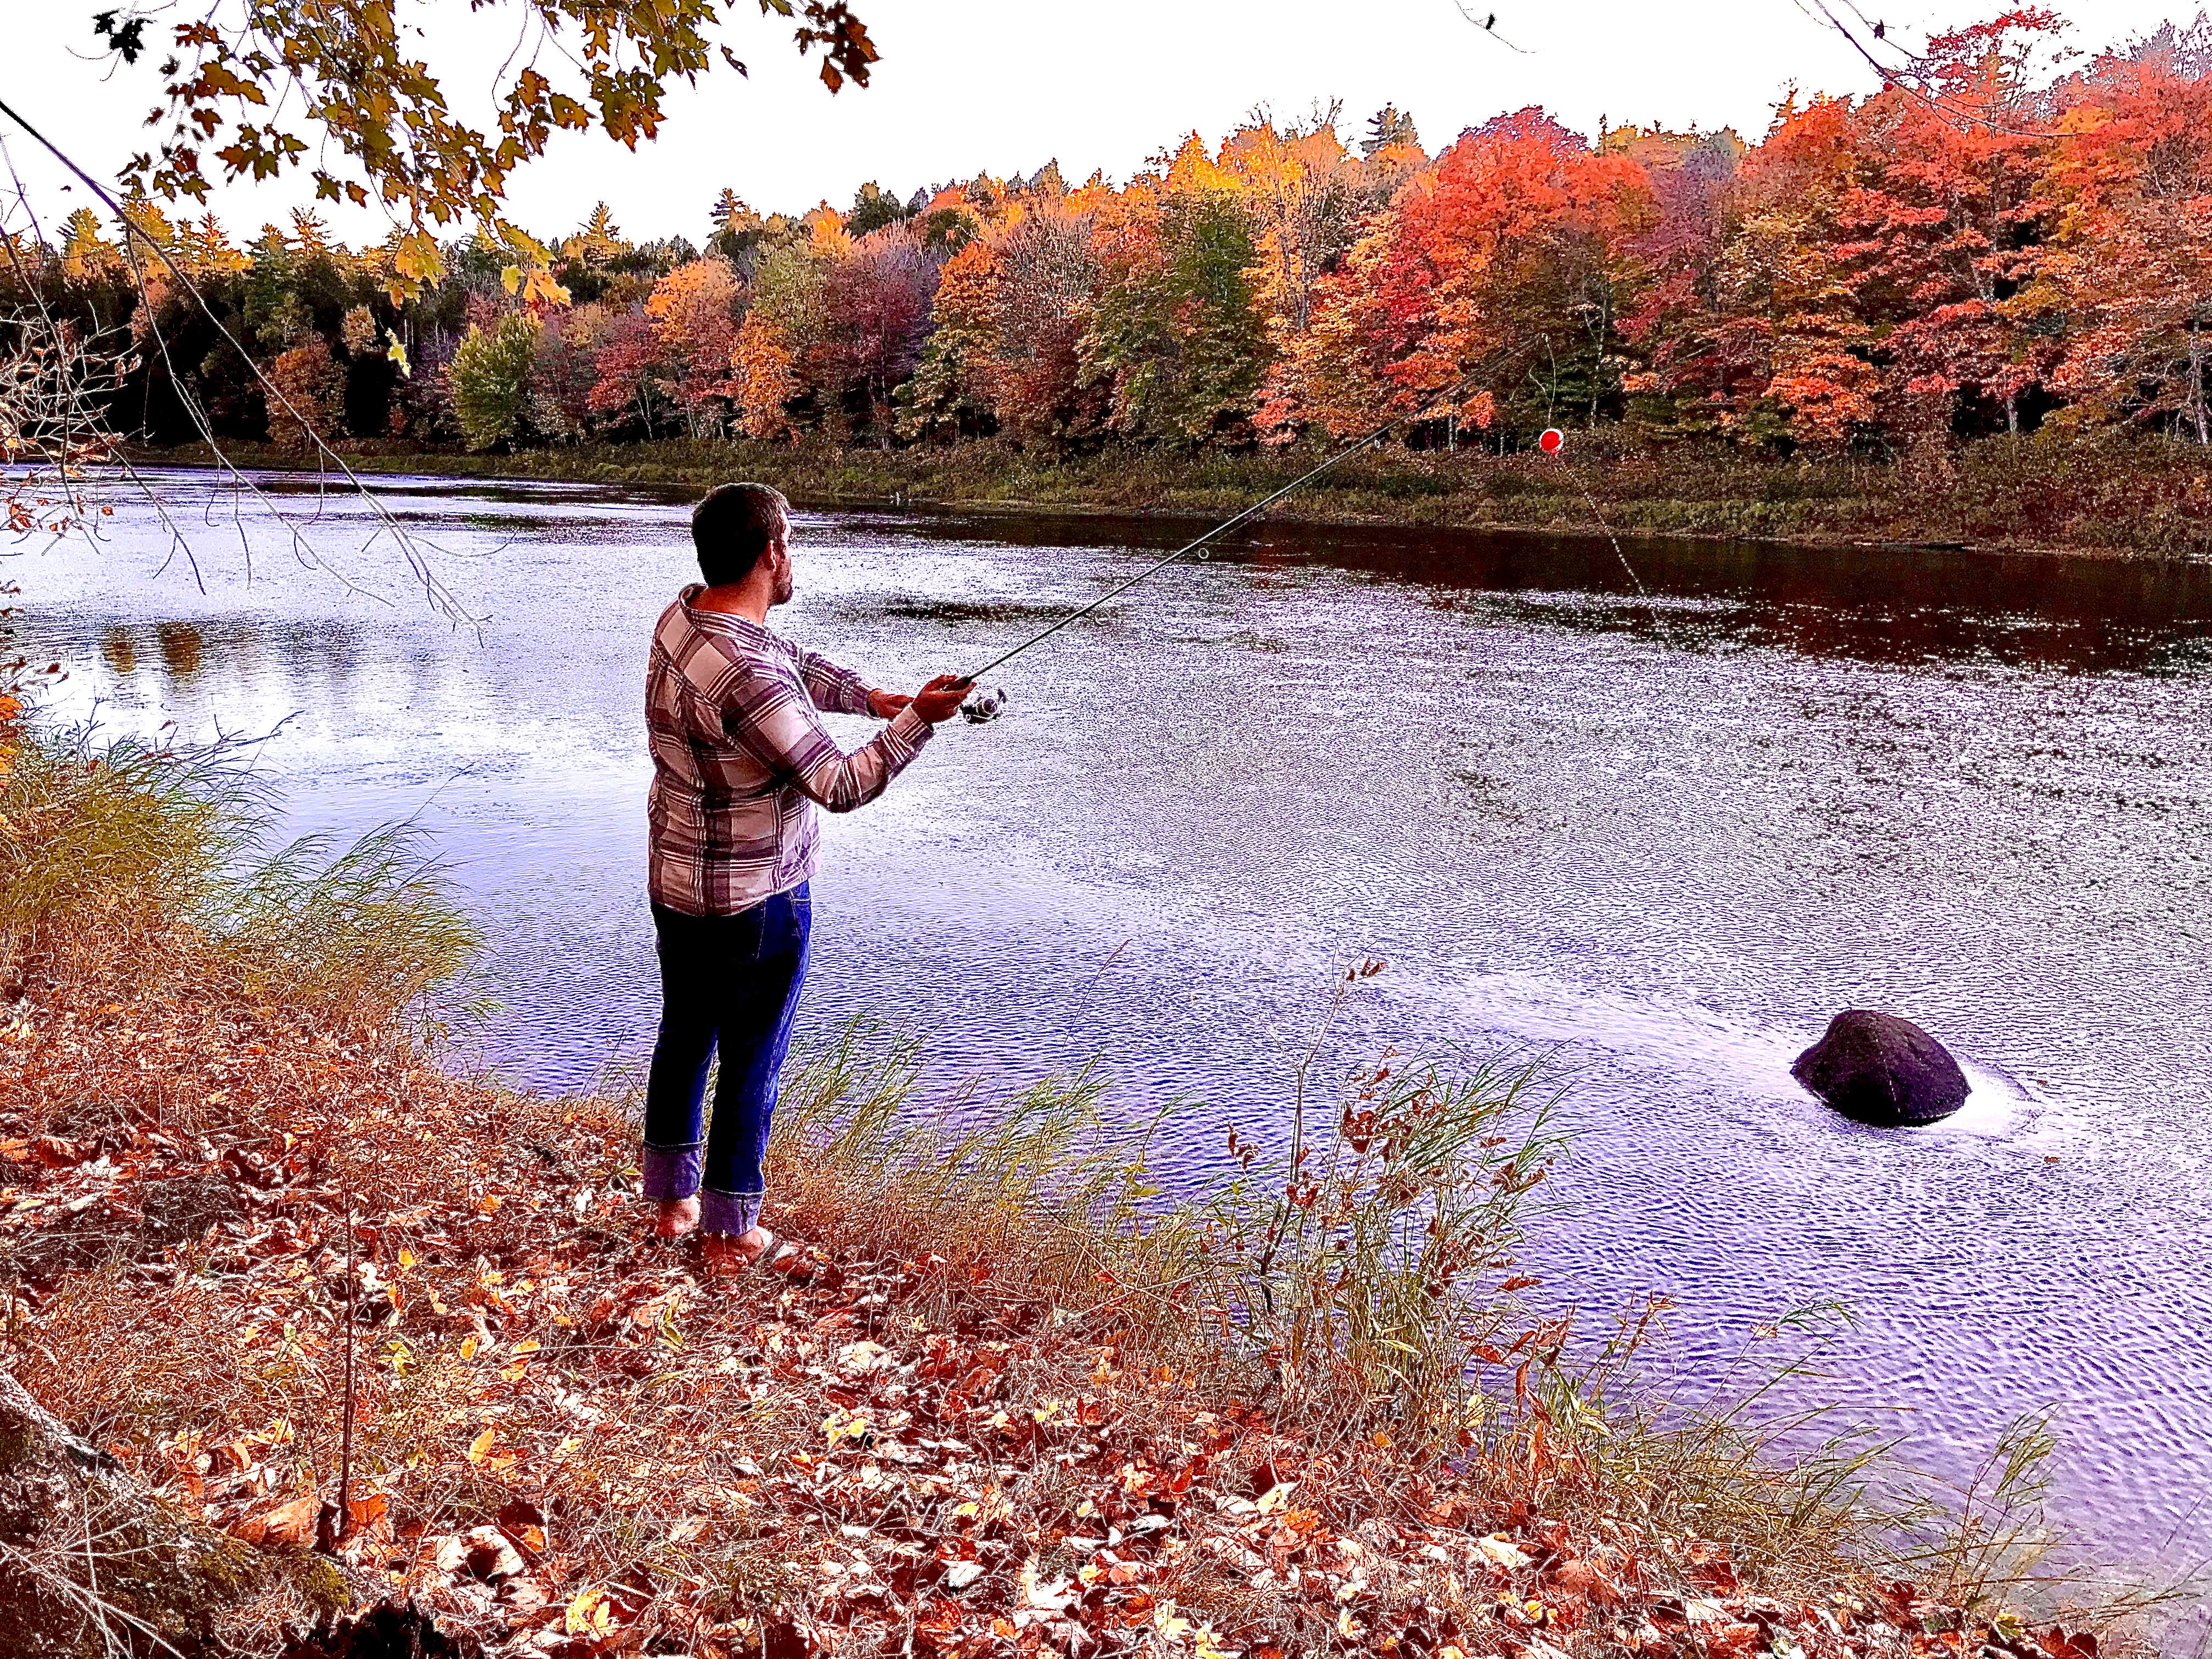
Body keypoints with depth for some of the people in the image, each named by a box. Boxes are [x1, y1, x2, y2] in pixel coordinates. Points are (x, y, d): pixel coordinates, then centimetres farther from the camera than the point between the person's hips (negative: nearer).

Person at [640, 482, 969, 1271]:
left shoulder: (684, 614, -2)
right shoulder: (746, 677, -30)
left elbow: (792, 662, 12)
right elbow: (842, 786, -27)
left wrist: (870, 696, 2)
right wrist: (917, 721, -19)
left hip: (674, 883, 9)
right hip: (755, 901, -9)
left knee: (683, 1037, 21)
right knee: (751, 1064, 7)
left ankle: (671, 1197, 37)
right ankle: (731, 1231, 21)